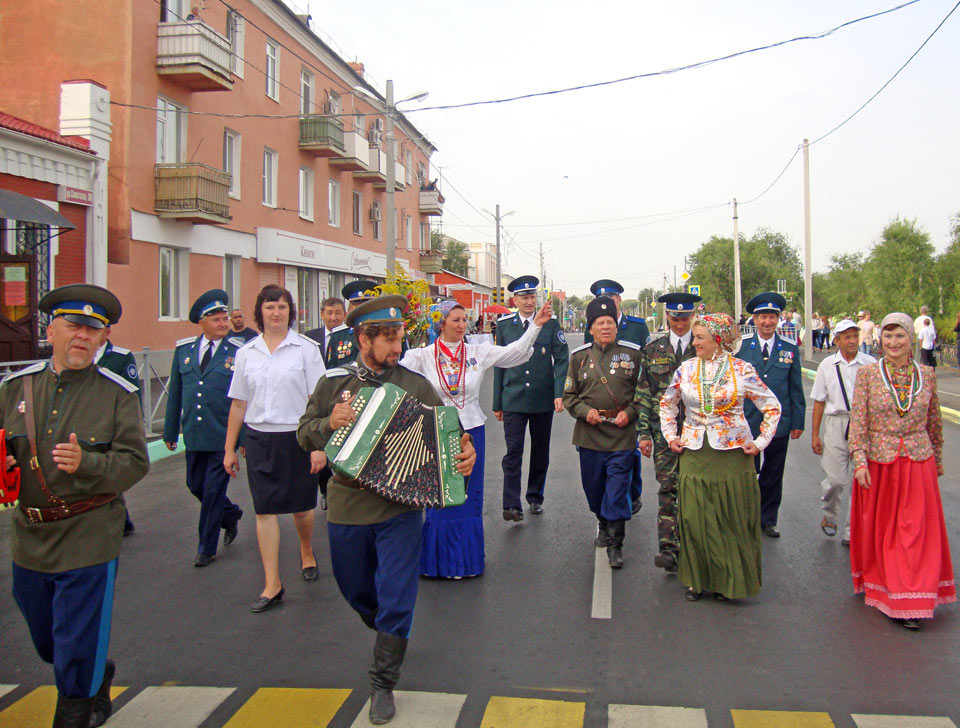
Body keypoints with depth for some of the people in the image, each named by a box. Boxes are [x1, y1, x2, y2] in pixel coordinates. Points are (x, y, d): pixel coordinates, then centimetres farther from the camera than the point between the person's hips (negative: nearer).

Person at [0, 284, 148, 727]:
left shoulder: (119, 395, -6)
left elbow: (134, 463, -11)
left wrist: (86, 463, -29)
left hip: (88, 538, -5)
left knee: (77, 650, 3)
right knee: (47, 644, 22)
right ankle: (99, 677, 50)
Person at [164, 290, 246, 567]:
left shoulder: (239, 351, -7)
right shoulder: (184, 349, 6)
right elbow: (174, 393, 12)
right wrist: (170, 431, 12)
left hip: (224, 436, -5)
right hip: (194, 435, 5)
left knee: (213, 491, 3)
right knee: (196, 485, 15)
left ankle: (206, 548, 19)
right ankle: (231, 514, 41)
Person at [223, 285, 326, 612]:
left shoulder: (306, 348, -3)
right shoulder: (246, 352, 6)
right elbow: (238, 403, 10)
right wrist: (229, 449, 10)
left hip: (297, 437, -2)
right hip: (259, 438, 2)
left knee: (301, 506, 10)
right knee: (265, 510, 2)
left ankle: (307, 552, 41)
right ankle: (272, 584, 9)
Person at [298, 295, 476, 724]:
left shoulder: (415, 385, -3)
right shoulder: (334, 382, 2)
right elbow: (305, 434, 6)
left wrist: (463, 456, -21)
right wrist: (330, 423, -15)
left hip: (399, 505, -2)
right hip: (347, 507, 3)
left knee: (396, 598, -3)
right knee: (355, 589, 20)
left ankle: (383, 685, 15)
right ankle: (388, 632, 51)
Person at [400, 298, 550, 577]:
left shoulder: (478, 353, 1)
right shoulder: (423, 356, -3)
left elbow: (516, 352, -2)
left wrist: (536, 325, -9)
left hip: (471, 432, 2)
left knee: (469, 497, 10)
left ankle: (467, 557, 24)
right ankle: (442, 558, 20)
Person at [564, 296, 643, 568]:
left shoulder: (633, 353, 1)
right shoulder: (579, 356, 5)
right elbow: (569, 395, 8)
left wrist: (630, 412, -9)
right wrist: (585, 411, -9)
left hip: (622, 435, -2)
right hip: (589, 434, 2)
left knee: (618, 489, -3)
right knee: (593, 487, 14)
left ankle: (615, 544, 7)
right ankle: (603, 524, 41)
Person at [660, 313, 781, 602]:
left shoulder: (742, 370, -4)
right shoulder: (686, 369, 4)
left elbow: (772, 407, 4)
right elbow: (667, 404, 19)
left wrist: (760, 442, -1)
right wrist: (670, 436, 11)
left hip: (732, 455, -2)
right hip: (694, 455, 2)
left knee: (733, 521, 4)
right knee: (694, 520, 3)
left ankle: (731, 580, 21)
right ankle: (698, 579, 18)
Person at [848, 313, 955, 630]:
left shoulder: (926, 375, 3)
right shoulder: (867, 374, -3)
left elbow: (934, 422, 13)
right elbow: (858, 421, -5)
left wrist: (937, 460, 18)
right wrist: (860, 460, -12)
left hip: (918, 463, 2)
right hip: (878, 462, -1)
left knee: (916, 530, 1)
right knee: (880, 529, 8)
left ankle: (910, 601, 10)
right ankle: (881, 587, 25)